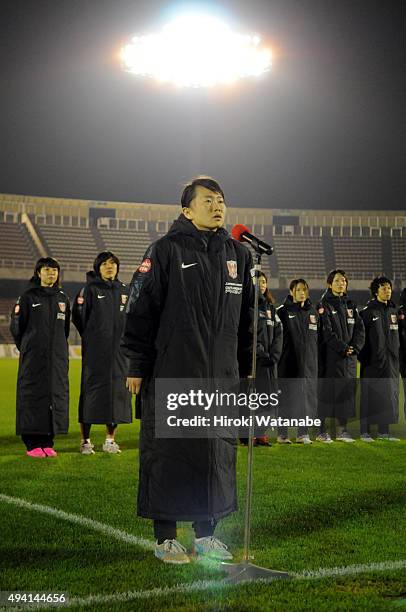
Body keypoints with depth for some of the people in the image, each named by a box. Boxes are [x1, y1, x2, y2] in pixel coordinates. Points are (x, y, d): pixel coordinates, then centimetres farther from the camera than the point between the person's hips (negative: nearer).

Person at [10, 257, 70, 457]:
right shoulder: (28, 297, -1)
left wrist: (58, 349, 14)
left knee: (56, 395, 2)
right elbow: (16, 327, 1)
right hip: (34, 358, -4)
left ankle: (47, 442, 10)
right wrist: (27, 349, 6)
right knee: (33, 396, -4)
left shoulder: (62, 299, 13)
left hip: (57, 357, 4)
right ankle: (32, 444, 1)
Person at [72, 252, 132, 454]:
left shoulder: (124, 290, 12)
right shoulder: (89, 289, -2)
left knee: (117, 391, 5)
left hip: (118, 351, 5)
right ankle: (85, 441, 3)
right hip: (95, 352, -5)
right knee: (92, 390, -4)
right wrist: (92, 338, 3)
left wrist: (123, 338, 10)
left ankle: (110, 440, 14)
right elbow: (78, 316, -1)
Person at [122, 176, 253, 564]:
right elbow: (141, 309, -5)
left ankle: (206, 534, 22)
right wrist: (137, 366, -7)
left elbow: (247, 316, 17)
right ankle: (165, 538, 13)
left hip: (221, 376, 5)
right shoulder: (166, 251, -4)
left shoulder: (237, 254, 12)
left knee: (217, 455, 9)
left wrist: (247, 368, 14)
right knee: (168, 454, 1)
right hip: (171, 374, -5)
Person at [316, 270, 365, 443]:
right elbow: (326, 331, -13)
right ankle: (321, 430, 0)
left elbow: (360, 329, 9)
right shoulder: (323, 305, -4)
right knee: (325, 390, -5)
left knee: (346, 390, 7)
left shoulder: (350, 305, 15)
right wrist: (342, 348, -17)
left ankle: (342, 430, 13)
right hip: (329, 356, -6)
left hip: (349, 357, 6)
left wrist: (354, 347, -7)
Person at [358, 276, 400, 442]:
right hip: (373, 361, -6)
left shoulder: (393, 310, 13)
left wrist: (397, 353, 14)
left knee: (389, 394, 7)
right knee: (370, 395, -4)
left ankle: (384, 431, 14)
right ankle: (365, 432, 1)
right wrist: (362, 357, -12)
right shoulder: (368, 311, -7)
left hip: (391, 361, 6)